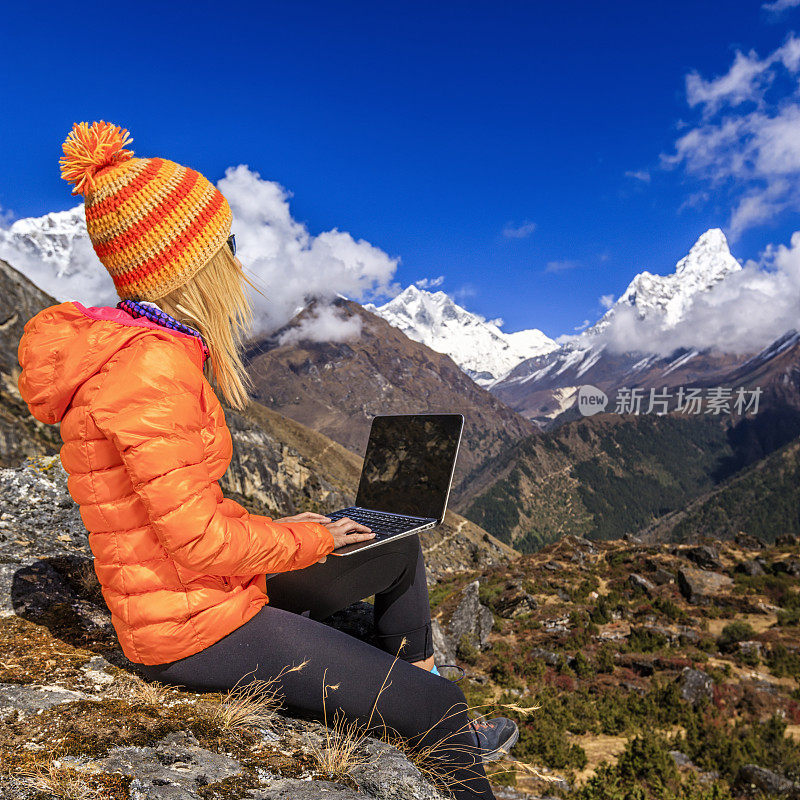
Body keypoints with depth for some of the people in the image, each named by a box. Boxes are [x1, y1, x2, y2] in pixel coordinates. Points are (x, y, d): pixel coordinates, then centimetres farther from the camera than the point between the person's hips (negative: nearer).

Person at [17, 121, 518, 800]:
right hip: (196, 630, -9)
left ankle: (434, 736, 31)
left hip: (212, 588, 9)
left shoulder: (145, 349, 4)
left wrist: (277, 531, 5)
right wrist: (310, 540, -9)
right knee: (438, 703, -1)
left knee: (401, 552, 18)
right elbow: (201, 544, -25)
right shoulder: (150, 369, -27)